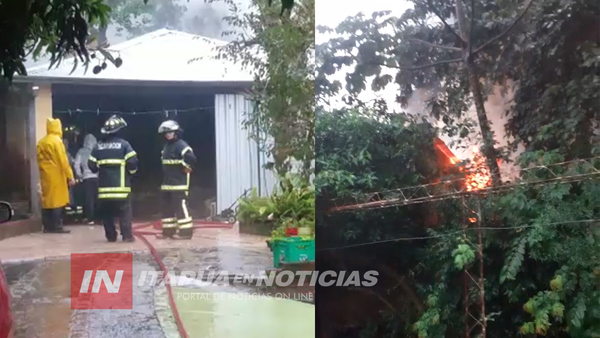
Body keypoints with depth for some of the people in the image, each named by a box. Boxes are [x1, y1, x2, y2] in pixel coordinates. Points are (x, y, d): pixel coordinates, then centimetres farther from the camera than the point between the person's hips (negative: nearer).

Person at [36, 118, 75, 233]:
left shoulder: (41, 142, 12)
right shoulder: (57, 140, -9)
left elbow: (39, 160, 14)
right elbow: (63, 161, -13)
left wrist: (43, 173, 19)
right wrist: (70, 176, -11)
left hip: (46, 176, 7)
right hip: (56, 176, -7)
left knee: (47, 200, 9)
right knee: (57, 201, -4)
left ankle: (48, 226, 12)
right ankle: (57, 226, -4)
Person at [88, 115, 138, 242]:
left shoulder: (98, 146, 7)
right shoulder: (123, 144, -4)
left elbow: (92, 165, 8)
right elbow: (132, 161, -12)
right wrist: (131, 171, 8)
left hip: (104, 185, 3)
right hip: (120, 185, -3)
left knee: (106, 212, 12)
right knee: (124, 211, 1)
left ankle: (111, 235, 13)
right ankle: (127, 235, -5)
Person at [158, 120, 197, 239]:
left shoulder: (181, 145, -14)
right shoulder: (166, 146, 17)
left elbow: (191, 158, -28)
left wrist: (184, 167, -15)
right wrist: (165, 178, 17)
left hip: (179, 183, -10)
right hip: (167, 183, 10)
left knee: (180, 206, -10)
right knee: (167, 207, 13)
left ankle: (186, 231, -7)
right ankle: (168, 230, 21)